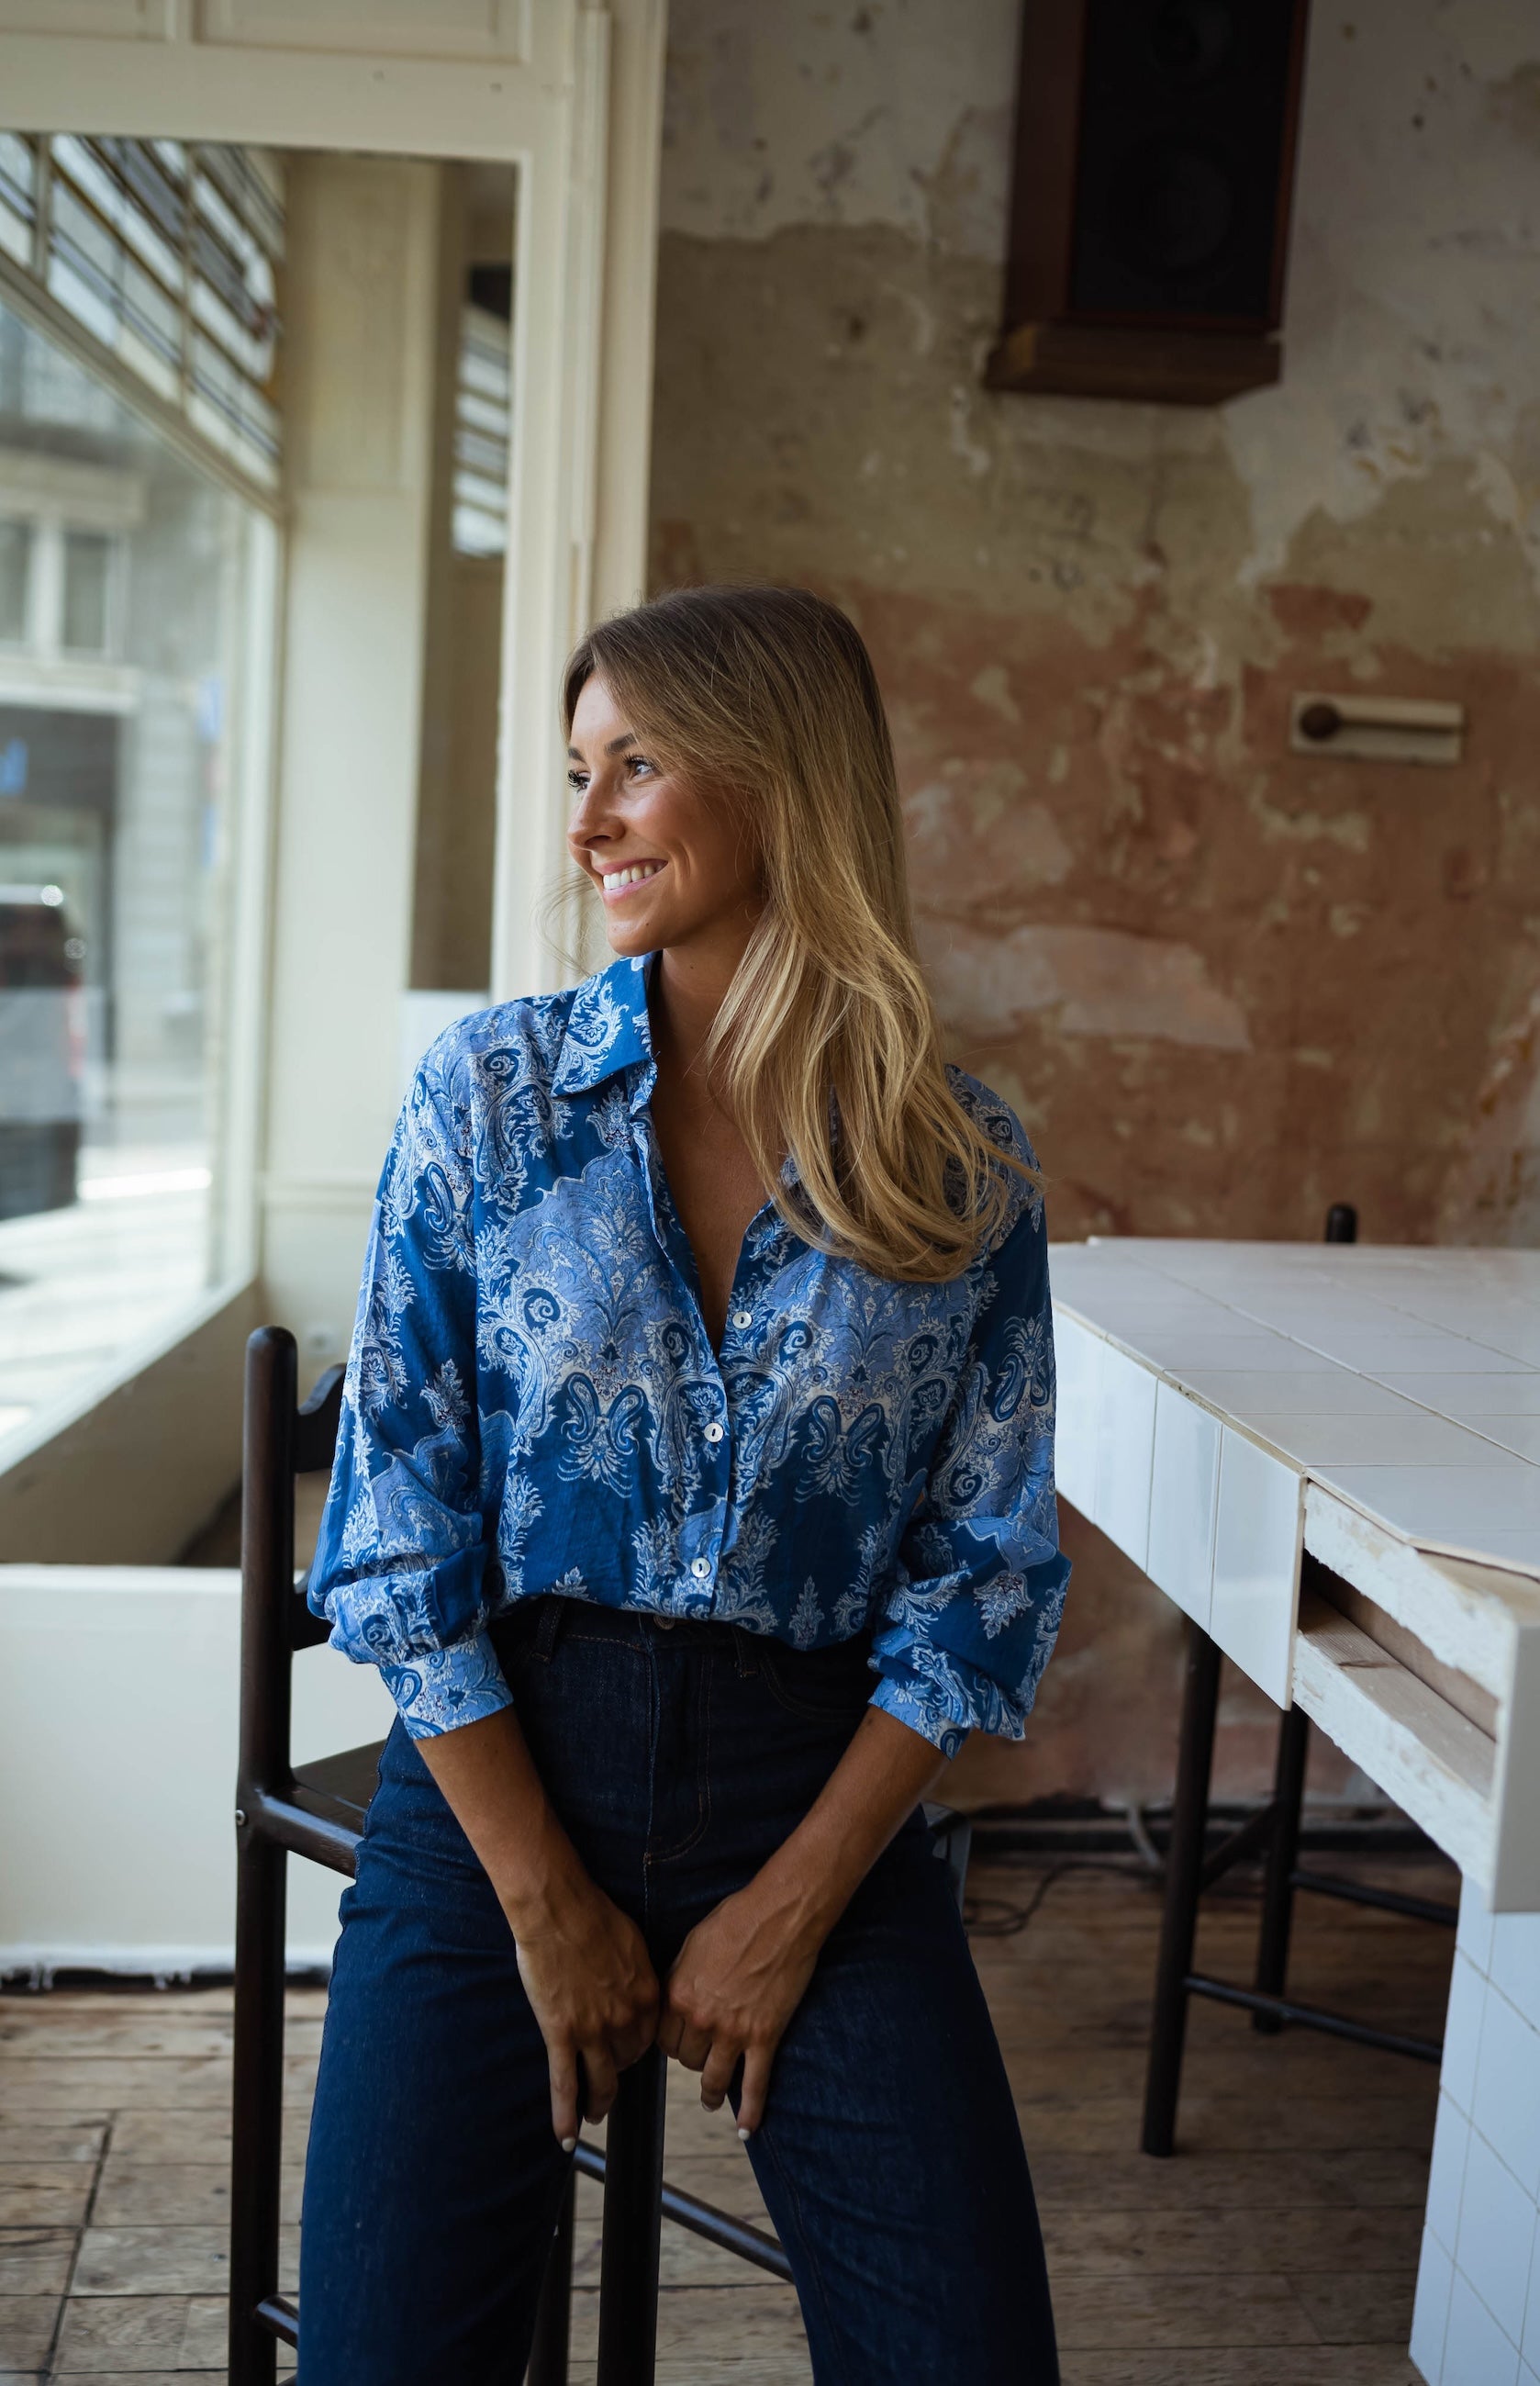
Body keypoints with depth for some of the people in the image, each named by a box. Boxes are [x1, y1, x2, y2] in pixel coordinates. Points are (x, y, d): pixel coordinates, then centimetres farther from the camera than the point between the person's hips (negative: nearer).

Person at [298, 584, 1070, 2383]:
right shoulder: (492, 1091, -4)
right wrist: (549, 1902, -6)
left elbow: (989, 1572, 0)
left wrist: (792, 1907, -5)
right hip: (501, 1776, 0)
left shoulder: (965, 1167, -3)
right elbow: (400, 1523, -5)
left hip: (819, 1801, 1)